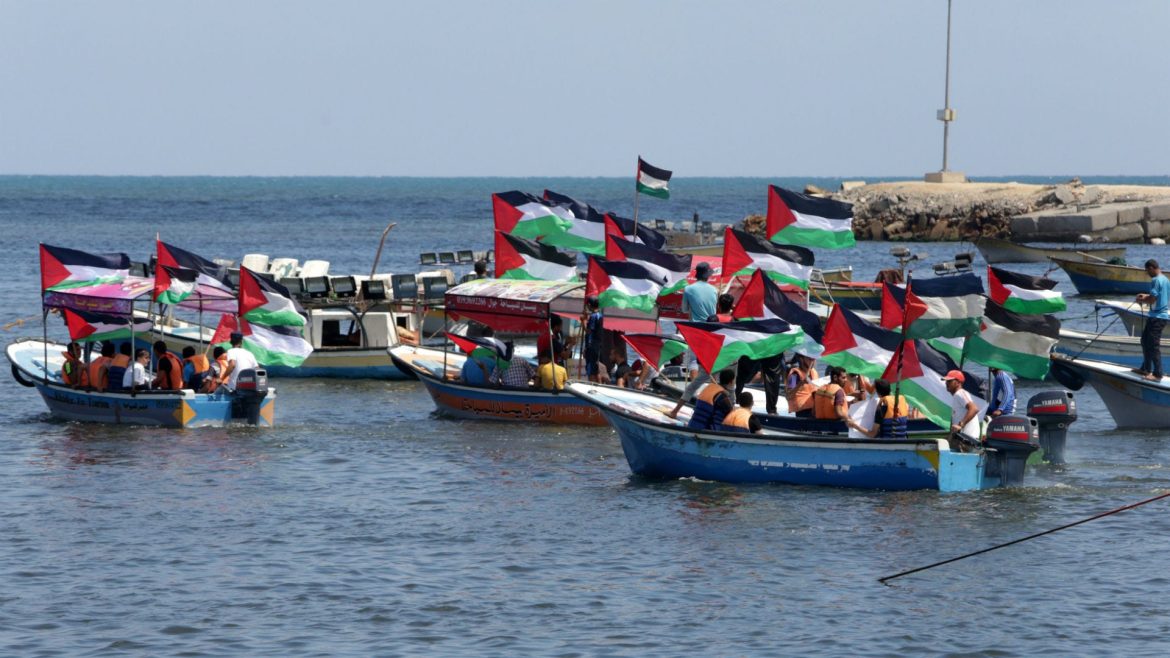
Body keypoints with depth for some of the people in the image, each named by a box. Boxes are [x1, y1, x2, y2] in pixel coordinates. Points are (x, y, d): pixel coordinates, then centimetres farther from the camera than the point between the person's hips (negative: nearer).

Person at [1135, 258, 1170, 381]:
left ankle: (1157, 374, -6)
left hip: (1156, 317, -10)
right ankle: (1146, 369, 28)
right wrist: (1146, 296, 19)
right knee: (1146, 341, 21)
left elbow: (1152, 300, -21)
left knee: (1154, 345, -7)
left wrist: (1142, 301, -3)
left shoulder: (1156, 280, -18)